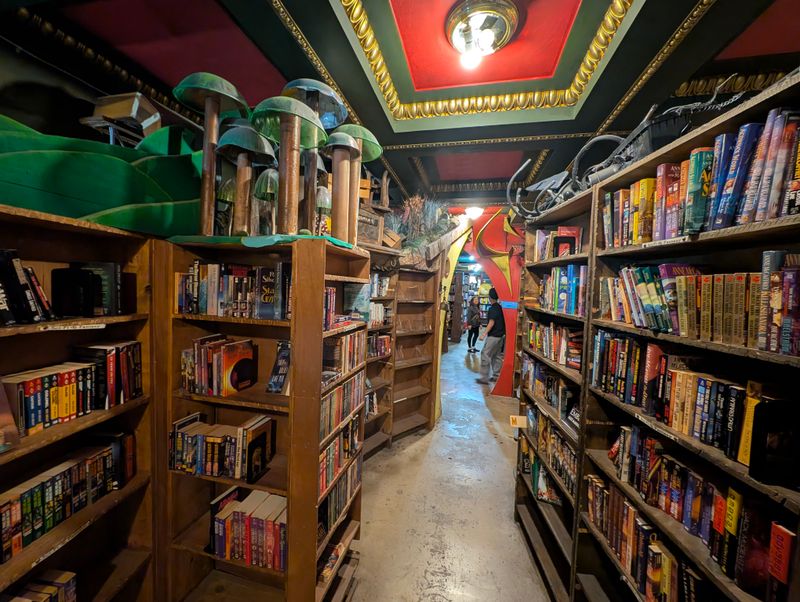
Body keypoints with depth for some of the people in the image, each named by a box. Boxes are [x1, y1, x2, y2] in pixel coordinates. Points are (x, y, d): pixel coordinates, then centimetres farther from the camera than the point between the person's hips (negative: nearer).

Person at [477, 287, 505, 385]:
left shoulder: (492, 308, -15)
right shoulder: (500, 307, 10)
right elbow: (502, 321, 16)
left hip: (493, 336, -9)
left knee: (485, 355, -6)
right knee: (497, 355, 14)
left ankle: (484, 378, -5)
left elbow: (491, 322, -21)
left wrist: (484, 334, -22)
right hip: (501, 335, 9)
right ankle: (496, 376, 19)